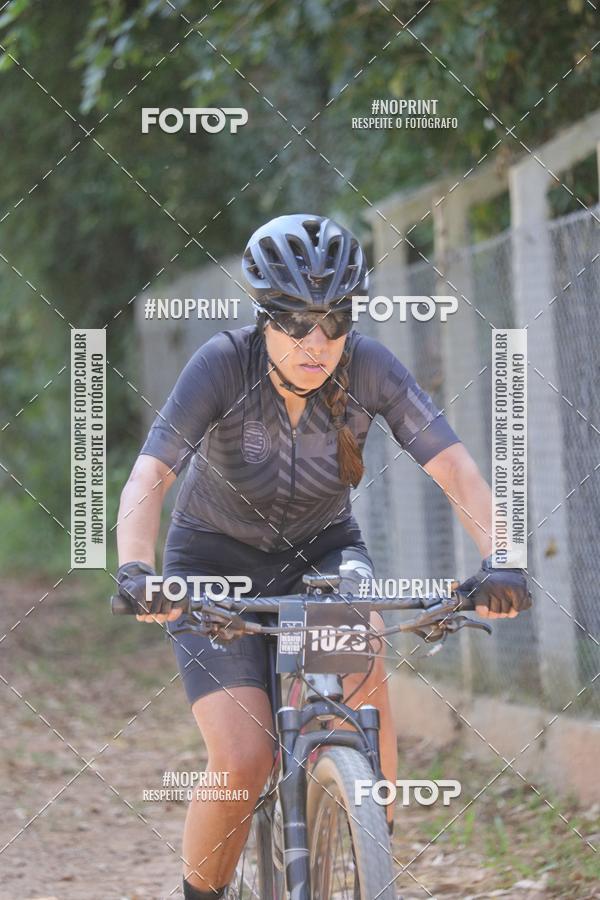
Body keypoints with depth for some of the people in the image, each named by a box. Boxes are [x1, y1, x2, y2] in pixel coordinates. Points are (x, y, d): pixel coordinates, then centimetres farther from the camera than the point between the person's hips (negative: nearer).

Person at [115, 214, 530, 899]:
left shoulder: (369, 368, -20)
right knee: (244, 760, -19)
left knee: (360, 649, -30)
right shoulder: (223, 365, -26)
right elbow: (147, 479, -33)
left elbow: (453, 467, -23)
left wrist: (499, 560, -40)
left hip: (321, 551, 2)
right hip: (217, 560, -2)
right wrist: (135, 572, -51)